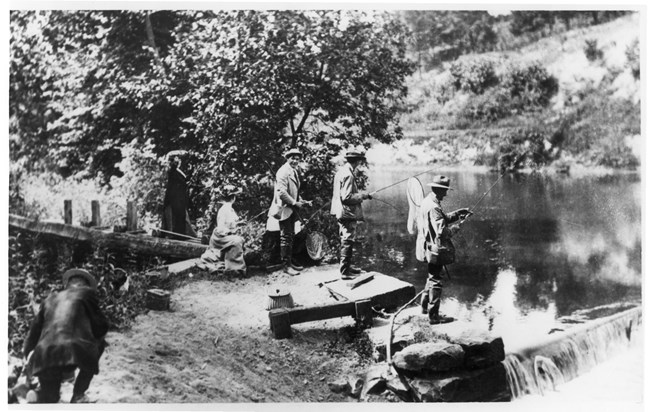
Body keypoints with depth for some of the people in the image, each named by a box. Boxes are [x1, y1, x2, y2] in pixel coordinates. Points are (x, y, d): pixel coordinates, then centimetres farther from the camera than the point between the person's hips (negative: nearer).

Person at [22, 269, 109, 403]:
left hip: (45, 356, 6)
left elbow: (35, 329, 31)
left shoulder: (51, 298, 26)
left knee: (49, 400, 29)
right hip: (76, 350, -5)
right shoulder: (86, 293, 13)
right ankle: (77, 396, 21)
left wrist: (28, 351, 49)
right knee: (100, 342, 29)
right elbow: (101, 327, 13)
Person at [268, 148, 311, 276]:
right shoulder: (283, 171, -14)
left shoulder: (294, 172, 17)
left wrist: (301, 201, 8)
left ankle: (290, 261, 21)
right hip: (285, 209, -9)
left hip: (291, 210, 9)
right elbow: (281, 192, -22)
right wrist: (294, 203, -18)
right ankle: (286, 265, -3)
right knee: (286, 237, -7)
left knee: (290, 236, 13)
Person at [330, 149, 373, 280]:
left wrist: (359, 193, 15)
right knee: (347, 242, -4)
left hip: (342, 213, 10)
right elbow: (346, 197, -25)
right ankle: (345, 272, 0)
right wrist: (363, 195, -14)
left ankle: (347, 266, 30)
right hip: (348, 213, -10)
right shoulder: (348, 175, -21)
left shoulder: (342, 170, 10)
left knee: (346, 241, 19)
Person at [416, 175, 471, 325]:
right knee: (435, 281, -2)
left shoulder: (428, 202, 8)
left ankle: (425, 306, 36)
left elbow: (442, 219, 18)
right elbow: (442, 232, -28)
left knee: (432, 277, 24)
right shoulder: (433, 207, -24)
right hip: (435, 249, -10)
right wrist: (457, 226, -15)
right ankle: (434, 316, 5)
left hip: (430, 249, 10)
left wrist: (458, 213, 8)